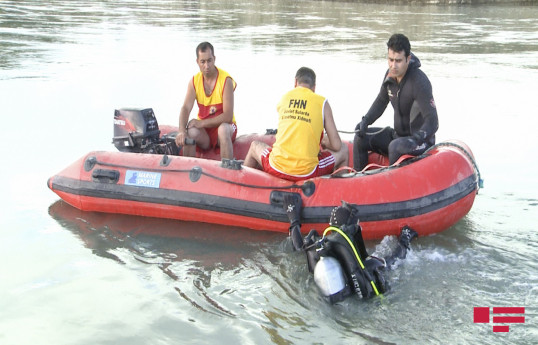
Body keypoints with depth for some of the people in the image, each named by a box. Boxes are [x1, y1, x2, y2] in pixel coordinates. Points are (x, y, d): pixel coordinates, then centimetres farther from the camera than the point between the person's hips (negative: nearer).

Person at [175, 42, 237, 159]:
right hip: (204, 133, 3)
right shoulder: (194, 81, 0)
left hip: (224, 126, -3)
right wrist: (181, 131, -30)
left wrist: (202, 123, -23)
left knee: (223, 129, -36)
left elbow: (228, 116, -19)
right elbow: (185, 108, -11)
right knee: (190, 132, -28)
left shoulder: (226, 80, -14)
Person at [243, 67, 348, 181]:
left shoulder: (284, 98, 10)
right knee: (343, 150, 25)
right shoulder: (322, 102, 2)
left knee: (255, 146, 35)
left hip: (277, 169, 2)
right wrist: (323, 143, 24)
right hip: (306, 173, -2)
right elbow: (336, 146, 1)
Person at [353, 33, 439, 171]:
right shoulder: (390, 74, -2)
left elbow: (432, 122, -29)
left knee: (396, 146, -35)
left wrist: (416, 138, -46)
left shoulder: (419, 82, -25)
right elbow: (381, 101, 15)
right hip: (398, 135, 8)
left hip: (421, 141, -8)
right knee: (361, 138, -2)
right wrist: (365, 121, -1)